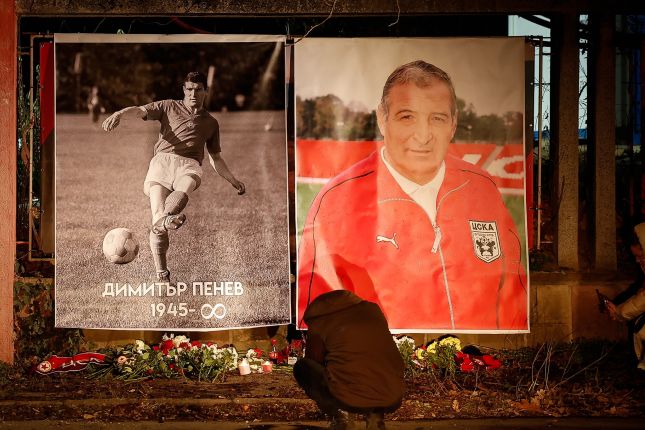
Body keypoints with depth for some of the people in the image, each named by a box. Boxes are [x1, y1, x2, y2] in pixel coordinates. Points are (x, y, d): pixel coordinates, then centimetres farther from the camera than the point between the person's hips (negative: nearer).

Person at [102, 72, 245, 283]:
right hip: (163, 160, -1)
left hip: (189, 164, 1)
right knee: (157, 207, -21)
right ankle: (162, 274, -26)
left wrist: (234, 181, 25)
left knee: (185, 187, -38)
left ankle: (162, 222, -66)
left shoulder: (211, 123, 28)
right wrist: (119, 114, -14)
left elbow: (215, 158, 34)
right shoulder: (169, 107, 22)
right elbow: (140, 110, 8)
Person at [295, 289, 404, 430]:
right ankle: (376, 414, 13)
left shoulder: (319, 324, 8)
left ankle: (340, 414, 4)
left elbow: (314, 361, 22)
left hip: (350, 400, -4)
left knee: (302, 368, 19)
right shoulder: (373, 310, 19)